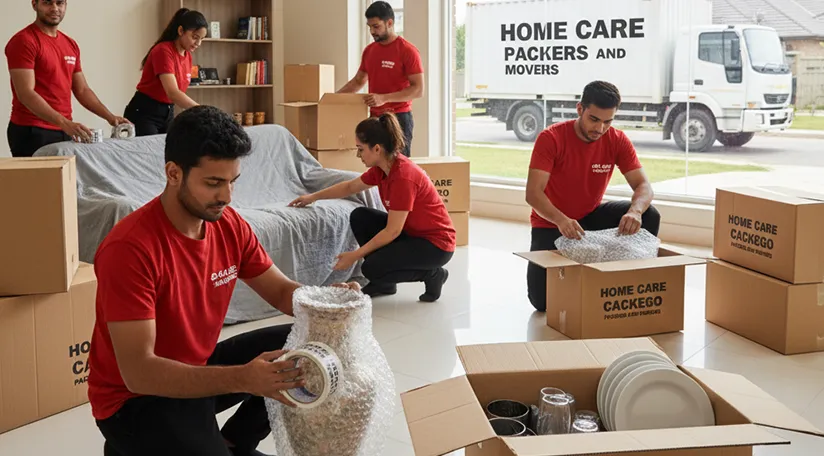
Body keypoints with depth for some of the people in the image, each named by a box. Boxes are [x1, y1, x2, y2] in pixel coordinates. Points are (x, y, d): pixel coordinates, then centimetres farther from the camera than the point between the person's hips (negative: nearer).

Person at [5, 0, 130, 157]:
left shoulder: (71, 44, 14)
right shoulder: (24, 41, -9)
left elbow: (82, 90, 18)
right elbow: (25, 93, -18)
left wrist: (110, 117, 3)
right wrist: (64, 123, -28)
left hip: (65, 132, 7)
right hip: (32, 132, -6)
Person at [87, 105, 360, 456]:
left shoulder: (230, 225, -7)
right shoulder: (130, 249, -29)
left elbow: (280, 290, 4)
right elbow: (138, 372, -32)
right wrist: (241, 379, -43)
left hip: (199, 368, 7)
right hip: (136, 398, -7)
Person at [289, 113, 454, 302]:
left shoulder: (403, 176, -29)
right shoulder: (382, 168, -2)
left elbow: (392, 231, -26)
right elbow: (350, 187, 18)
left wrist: (355, 255, -20)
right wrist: (313, 197, 20)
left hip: (436, 243, -9)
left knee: (372, 268, -20)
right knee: (359, 217, 1)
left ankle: (433, 273, 0)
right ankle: (383, 283, 10)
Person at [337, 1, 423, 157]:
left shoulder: (408, 51, -10)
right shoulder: (369, 50, 10)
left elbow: (418, 89, -15)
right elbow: (358, 81, 22)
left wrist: (384, 98, -23)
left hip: (399, 119, -6)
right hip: (375, 118, 6)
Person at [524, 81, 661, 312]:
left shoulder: (617, 141, -12)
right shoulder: (551, 138, -22)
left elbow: (644, 186, -17)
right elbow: (533, 193, -29)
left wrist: (635, 211, -42)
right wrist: (560, 220, -49)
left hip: (591, 216, 3)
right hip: (551, 224, -3)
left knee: (649, 216, -21)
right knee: (543, 300, -16)